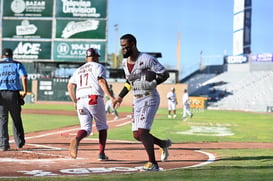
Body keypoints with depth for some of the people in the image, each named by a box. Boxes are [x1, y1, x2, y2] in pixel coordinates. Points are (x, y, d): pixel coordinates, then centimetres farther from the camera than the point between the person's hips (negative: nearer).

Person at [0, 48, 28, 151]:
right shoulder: (17, 65, 9)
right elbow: (24, 77, -7)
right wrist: (25, 91, -7)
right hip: (14, 94, 1)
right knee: (16, 119, 14)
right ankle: (19, 142, 21)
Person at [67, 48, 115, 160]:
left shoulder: (79, 70, 24)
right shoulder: (98, 67, 7)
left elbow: (70, 86, 15)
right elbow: (102, 81, -11)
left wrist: (74, 102, 19)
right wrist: (111, 97, -19)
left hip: (80, 101, 4)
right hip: (94, 99, -4)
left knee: (86, 128, -1)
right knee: (102, 126, 12)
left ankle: (77, 139, -35)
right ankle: (101, 154, 7)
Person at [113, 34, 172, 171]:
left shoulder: (146, 60, -17)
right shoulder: (125, 62, 8)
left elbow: (165, 74, -14)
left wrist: (150, 84, -27)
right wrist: (120, 96, 23)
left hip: (150, 99, -8)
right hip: (137, 100, 8)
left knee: (142, 132, -17)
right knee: (137, 135, 7)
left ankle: (153, 164, -6)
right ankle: (163, 144, 30)